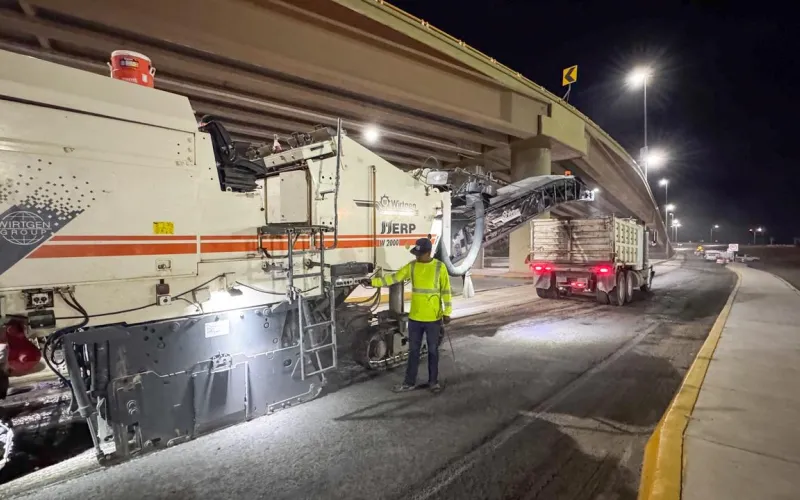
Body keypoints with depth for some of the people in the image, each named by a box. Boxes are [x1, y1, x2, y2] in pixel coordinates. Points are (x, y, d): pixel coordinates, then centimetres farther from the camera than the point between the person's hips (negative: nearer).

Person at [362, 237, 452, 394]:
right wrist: (373, 282, -10)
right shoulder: (411, 266, 1)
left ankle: (433, 381, 28)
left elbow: (446, 291, -5)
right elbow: (393, 278, 0)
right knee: (413, 351, 13)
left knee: (433, 351, 12)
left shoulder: (440, 267, -8)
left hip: (433, 318, -3)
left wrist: (447, 312, -6)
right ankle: (409, 382, 26)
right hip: (414, 317, 3)